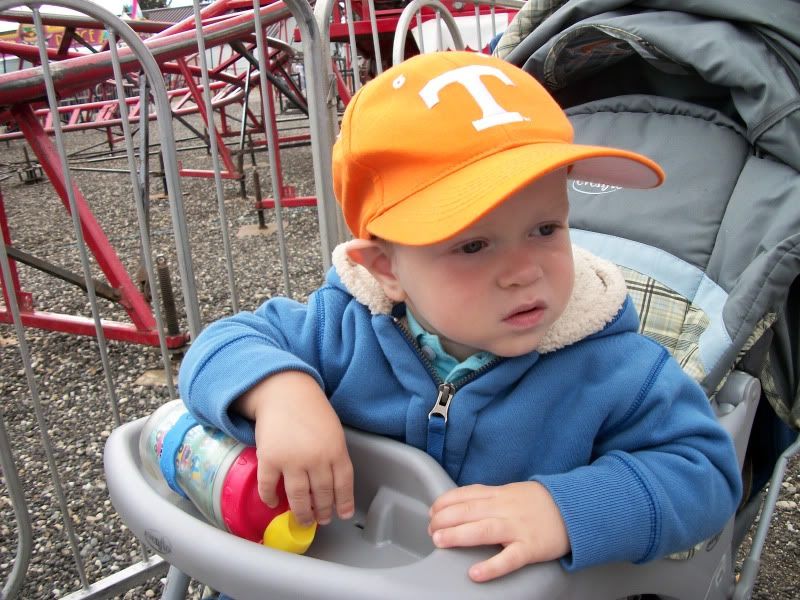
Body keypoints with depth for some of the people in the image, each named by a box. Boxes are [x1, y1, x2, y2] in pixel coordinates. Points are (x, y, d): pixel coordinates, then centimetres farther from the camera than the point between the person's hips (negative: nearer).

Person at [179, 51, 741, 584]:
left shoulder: (612, 369, -20)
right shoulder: (344, 328, -16)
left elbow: (705, 471, -18)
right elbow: (224, 342, -9)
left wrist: (567, 509, -34)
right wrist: (278, 391, -32)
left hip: (526, 586, 0)